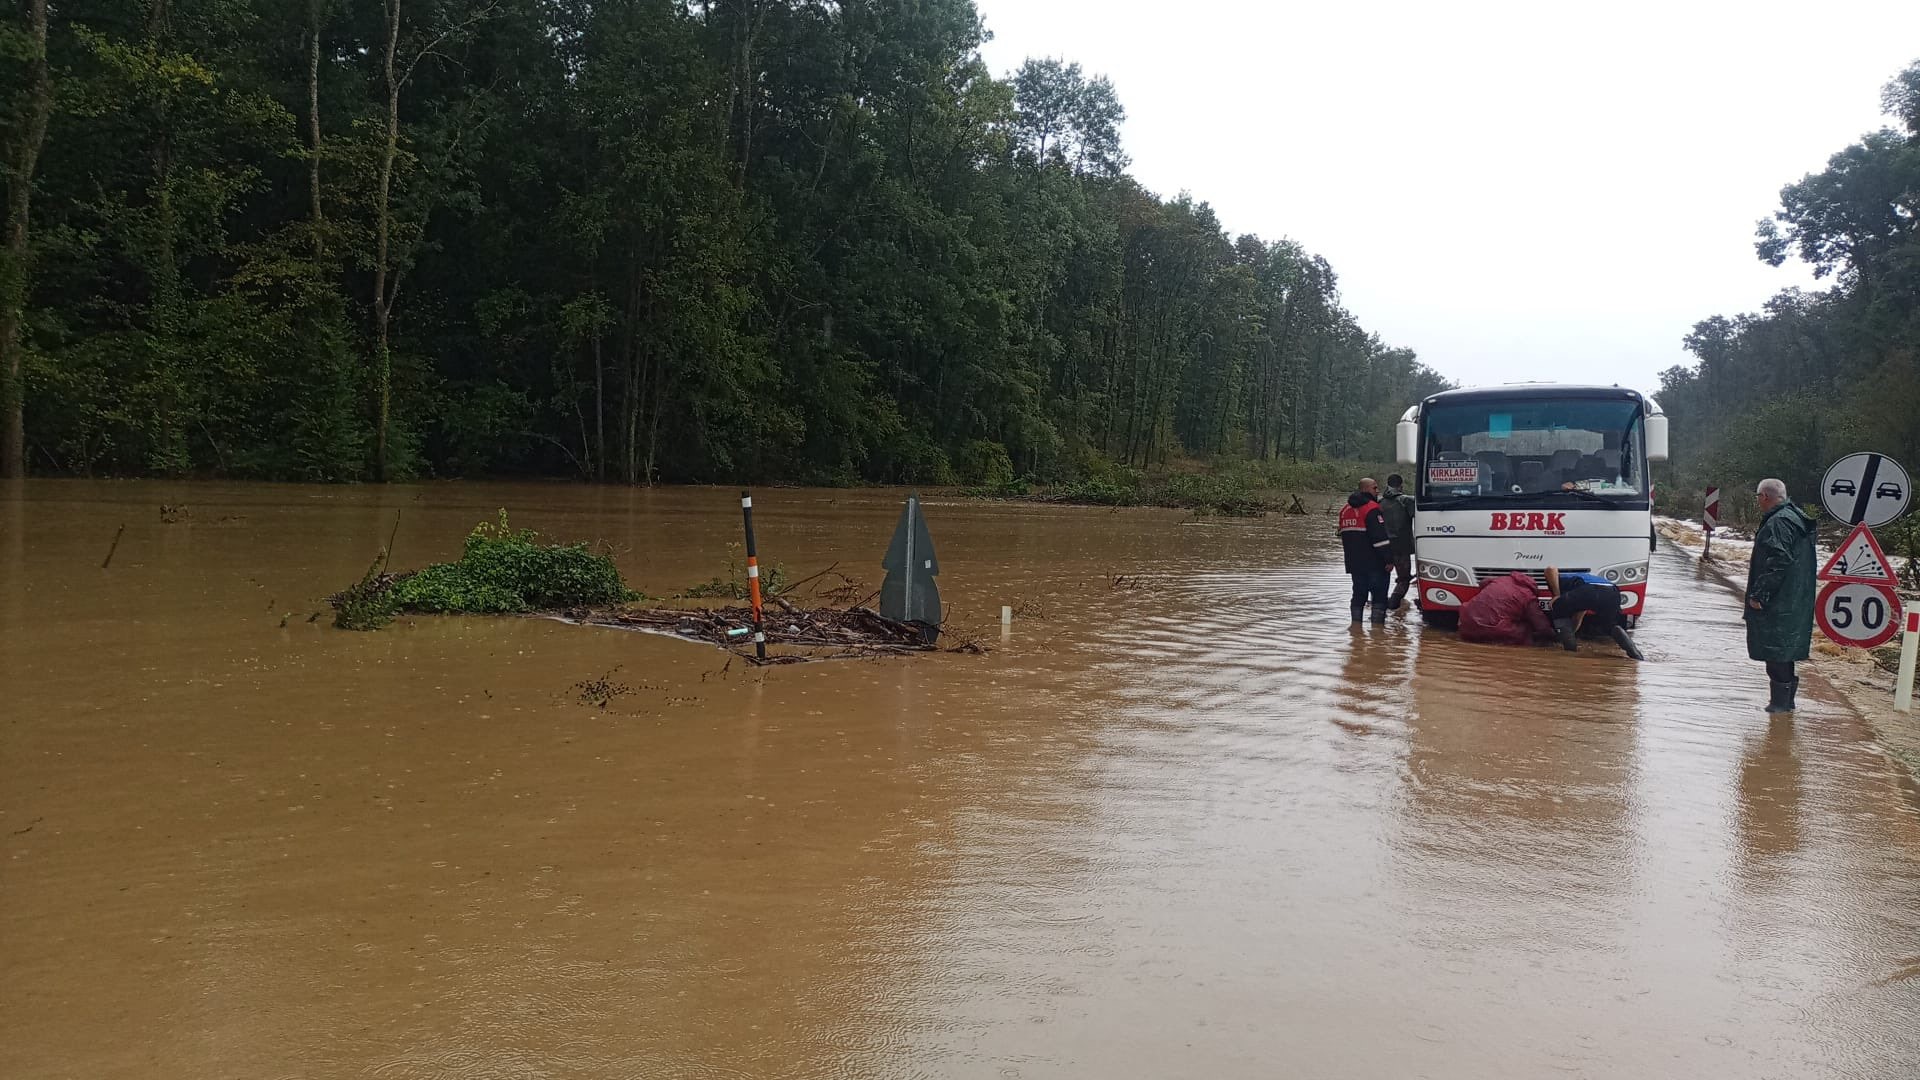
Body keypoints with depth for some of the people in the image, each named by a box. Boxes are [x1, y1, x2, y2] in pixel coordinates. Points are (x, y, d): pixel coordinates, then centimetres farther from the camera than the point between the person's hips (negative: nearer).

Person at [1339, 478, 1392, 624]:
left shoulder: (1345, 510, 14)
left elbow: (1343, 536, 22)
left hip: (1354, 563, 8)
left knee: (1359, 594, 15)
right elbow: (1380, 537, -20)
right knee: (1379, 595, -2)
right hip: (1374, 563, -8)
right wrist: (1388, 559, -18)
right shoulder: (1372, 509, -14)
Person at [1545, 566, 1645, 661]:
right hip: (1612, 592, 6)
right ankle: (1636, 654, 10)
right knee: (1610, 626, 32)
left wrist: (1557, 595, 13)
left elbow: (1551, 569, 7)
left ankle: (1570, 647, 11)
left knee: (1558, 610, 20)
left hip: (1589, 590, -6)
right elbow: (1578, 617, 53)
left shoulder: (1561, 578, 33)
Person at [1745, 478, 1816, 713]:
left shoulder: (1778, 523, -19)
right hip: (1794, 601, 10)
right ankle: (1785, 698, 24)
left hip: (1778, 603, -10)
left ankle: (1781, 700, 2)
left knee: (1775, 650, -3)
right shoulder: (1795, 517, 15)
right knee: (1783, 650, 17)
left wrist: (1759, 594, -21)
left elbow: (1777, 562, -25)